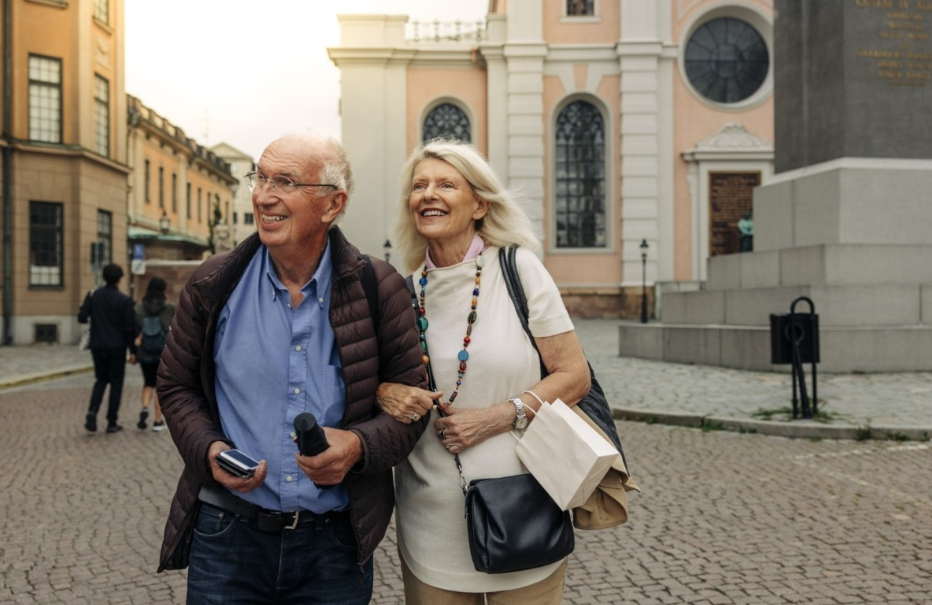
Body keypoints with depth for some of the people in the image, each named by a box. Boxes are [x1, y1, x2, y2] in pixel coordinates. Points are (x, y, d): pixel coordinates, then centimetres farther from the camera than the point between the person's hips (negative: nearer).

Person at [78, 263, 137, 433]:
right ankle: (112, 422, 6)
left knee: (101, 380, 19)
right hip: (117, 347, -3)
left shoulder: (93, 296, -1)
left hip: (98, 347, 3)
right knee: (116, 383, 6)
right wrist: (132, 351, -4)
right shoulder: (124, 300, -10)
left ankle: (92, 412, -3)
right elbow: (129, 328, -9)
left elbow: (81, 318, -3)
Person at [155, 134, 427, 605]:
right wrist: (209, 450, -9)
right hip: (227, 534, 1)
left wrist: (361, 446, -18)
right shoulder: (213, 285, -1)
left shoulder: (378, 290, -4)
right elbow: (177, 386, 9)